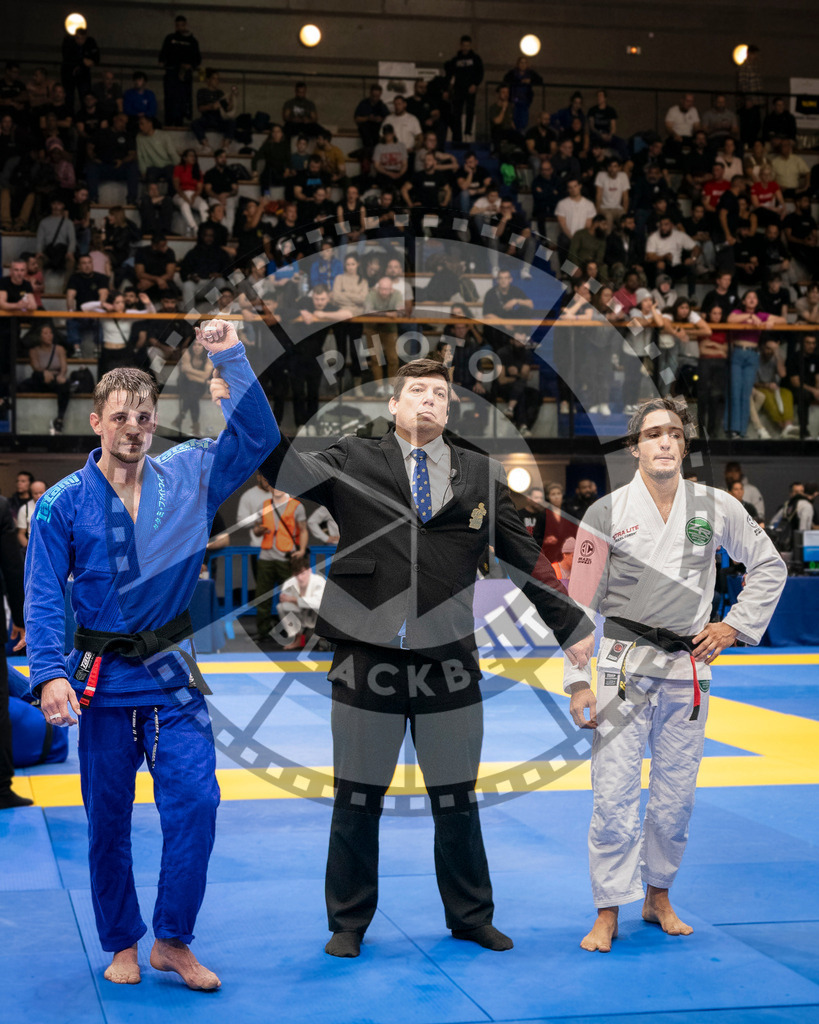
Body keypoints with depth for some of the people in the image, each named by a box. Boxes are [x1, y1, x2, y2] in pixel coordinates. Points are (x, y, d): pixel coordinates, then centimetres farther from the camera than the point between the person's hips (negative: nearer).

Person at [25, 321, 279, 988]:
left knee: (195, 802, -8)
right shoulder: (65, 503, -4)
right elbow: (43, 596, -6)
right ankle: (122, 944, 25)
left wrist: (230, 357, -9)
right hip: (102, 680, -1)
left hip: (172, 676, 1)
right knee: (108, 820, 8)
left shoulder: (190, 476, 2)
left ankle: (173, 940, 8)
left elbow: (258, 434, 0)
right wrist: (51, 675, -16)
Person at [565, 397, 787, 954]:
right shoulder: (607, 514, -4)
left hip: (688, 669, 2)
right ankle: (608, 913, 8)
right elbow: (580, 603, -1)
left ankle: (658, 897, 30)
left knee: (676, 798, 10)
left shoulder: (716, 506, 1)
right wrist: (577, 681, -4)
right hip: (625, 667, -2)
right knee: (614, 796, -5)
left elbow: (771, 565, 14)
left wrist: (736, 625, 5)